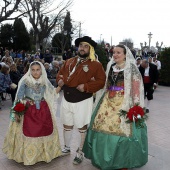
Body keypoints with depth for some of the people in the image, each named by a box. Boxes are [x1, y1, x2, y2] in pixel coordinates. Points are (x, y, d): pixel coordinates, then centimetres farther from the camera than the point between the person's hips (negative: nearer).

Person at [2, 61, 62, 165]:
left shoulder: (45, 82, 3)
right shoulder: (25, 81, -7)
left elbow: (53, 92, 10)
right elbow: (19, 97, -6)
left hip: (43, 110, 4)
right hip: (28, 110, -3)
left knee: (45, 131, 12)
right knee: (28, 132, 1)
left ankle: (44, 153, 32)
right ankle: (28, 155, 22)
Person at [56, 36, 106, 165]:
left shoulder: (96, 65, -8)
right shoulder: (69, 61, 10)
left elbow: (101, 81, -13)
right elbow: (61, 73, 18)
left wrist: (86, 86, -23)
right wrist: (60, 80, -5)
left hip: (82, 100, -5)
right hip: (66, 99, 5)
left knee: (82, 127, 7)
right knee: (67, 125, 18)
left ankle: (80, 152, 25)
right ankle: (67, 148, 38)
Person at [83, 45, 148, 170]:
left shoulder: (131, 67, -4)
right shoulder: (110, 66, 12)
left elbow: (136, 87, -9)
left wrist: (136, 105, -16)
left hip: (124, 102, -5)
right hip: (108, 101, 6)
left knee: (121, 128, -3)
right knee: (103, 124, 6)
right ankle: (104, 156, 25)